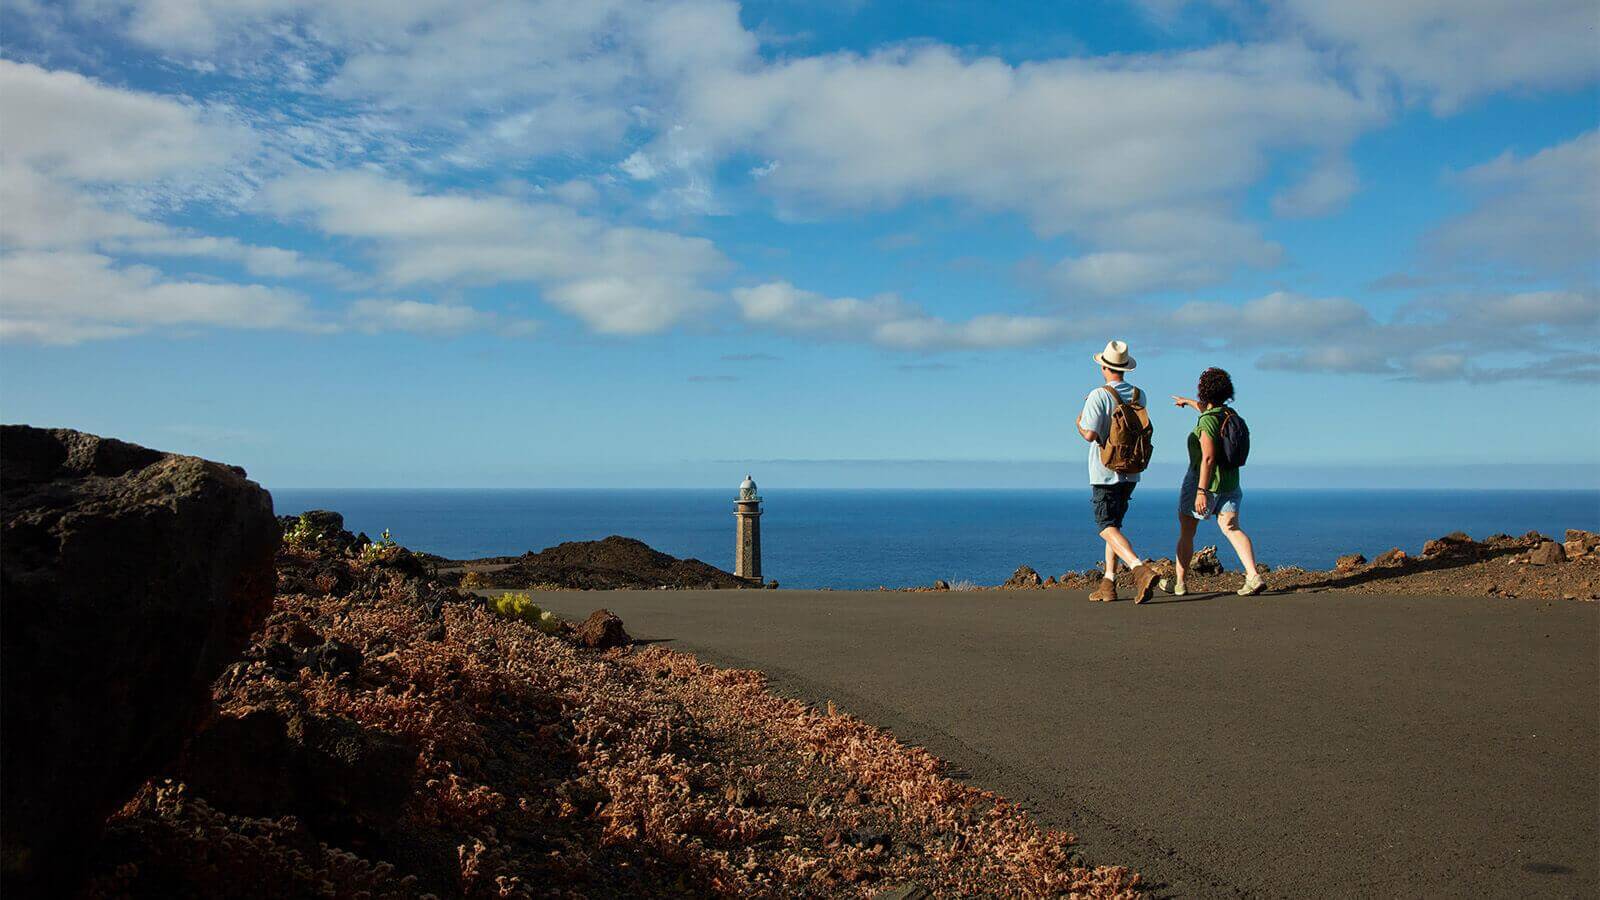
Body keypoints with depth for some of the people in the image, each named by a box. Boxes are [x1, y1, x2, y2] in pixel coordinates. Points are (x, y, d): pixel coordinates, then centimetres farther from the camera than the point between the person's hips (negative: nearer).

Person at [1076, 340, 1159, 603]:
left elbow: (1090, 434, -23)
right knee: (1114, 524, 15)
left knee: (1107, 527, -6)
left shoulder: (1098, 396, -14)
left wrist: (1079, 423, 1)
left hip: (1105, 472, -7)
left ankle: (1141, 570, -26)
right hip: (1131, 472, 7)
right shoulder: (1139, 395, 6)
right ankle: (1108, 583, 13)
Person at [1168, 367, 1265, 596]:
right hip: (1229, 482, 7)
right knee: (1231, 528, -1)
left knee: (1186, 532, 7)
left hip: (1202, 482, -7)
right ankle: (1253, 576, -18)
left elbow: (1208, 458, -26)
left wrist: (1201, 491, -27)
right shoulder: (1228, 414, 7)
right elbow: (1207, 409, 32)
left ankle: (1178, 583, 14)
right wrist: (1188, 402, 49)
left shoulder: (1207, 421, -19)